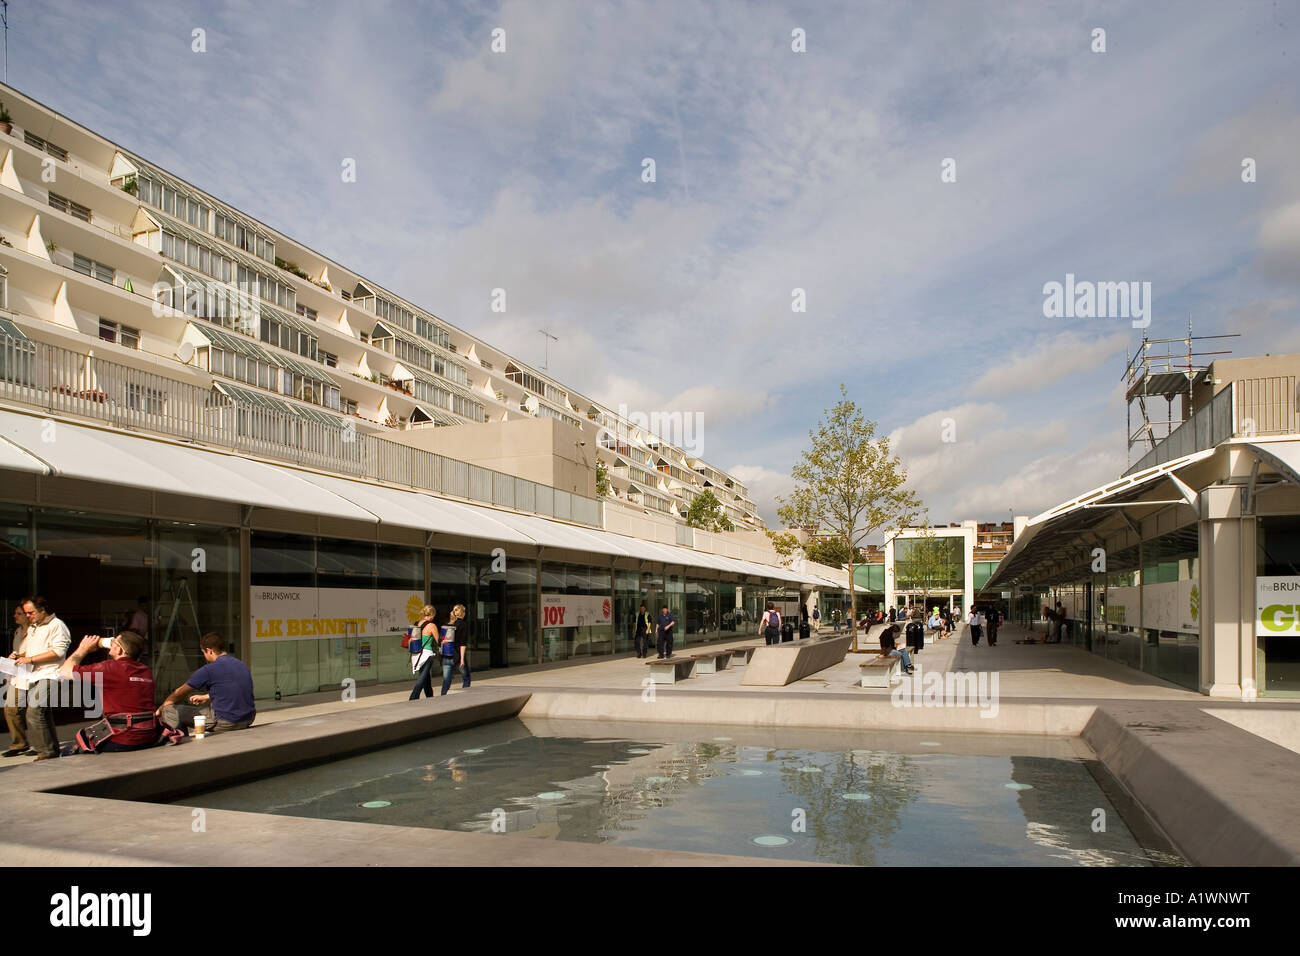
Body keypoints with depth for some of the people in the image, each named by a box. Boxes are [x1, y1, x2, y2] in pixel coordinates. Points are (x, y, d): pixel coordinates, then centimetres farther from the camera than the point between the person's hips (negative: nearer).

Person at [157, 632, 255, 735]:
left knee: (170, 710, 2)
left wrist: (160, 709, 23)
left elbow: (179, 693, 6)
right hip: (248, 720, 7)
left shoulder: (209, 670, -8)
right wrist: (206, 697, 40)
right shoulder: (241, 664, 11)